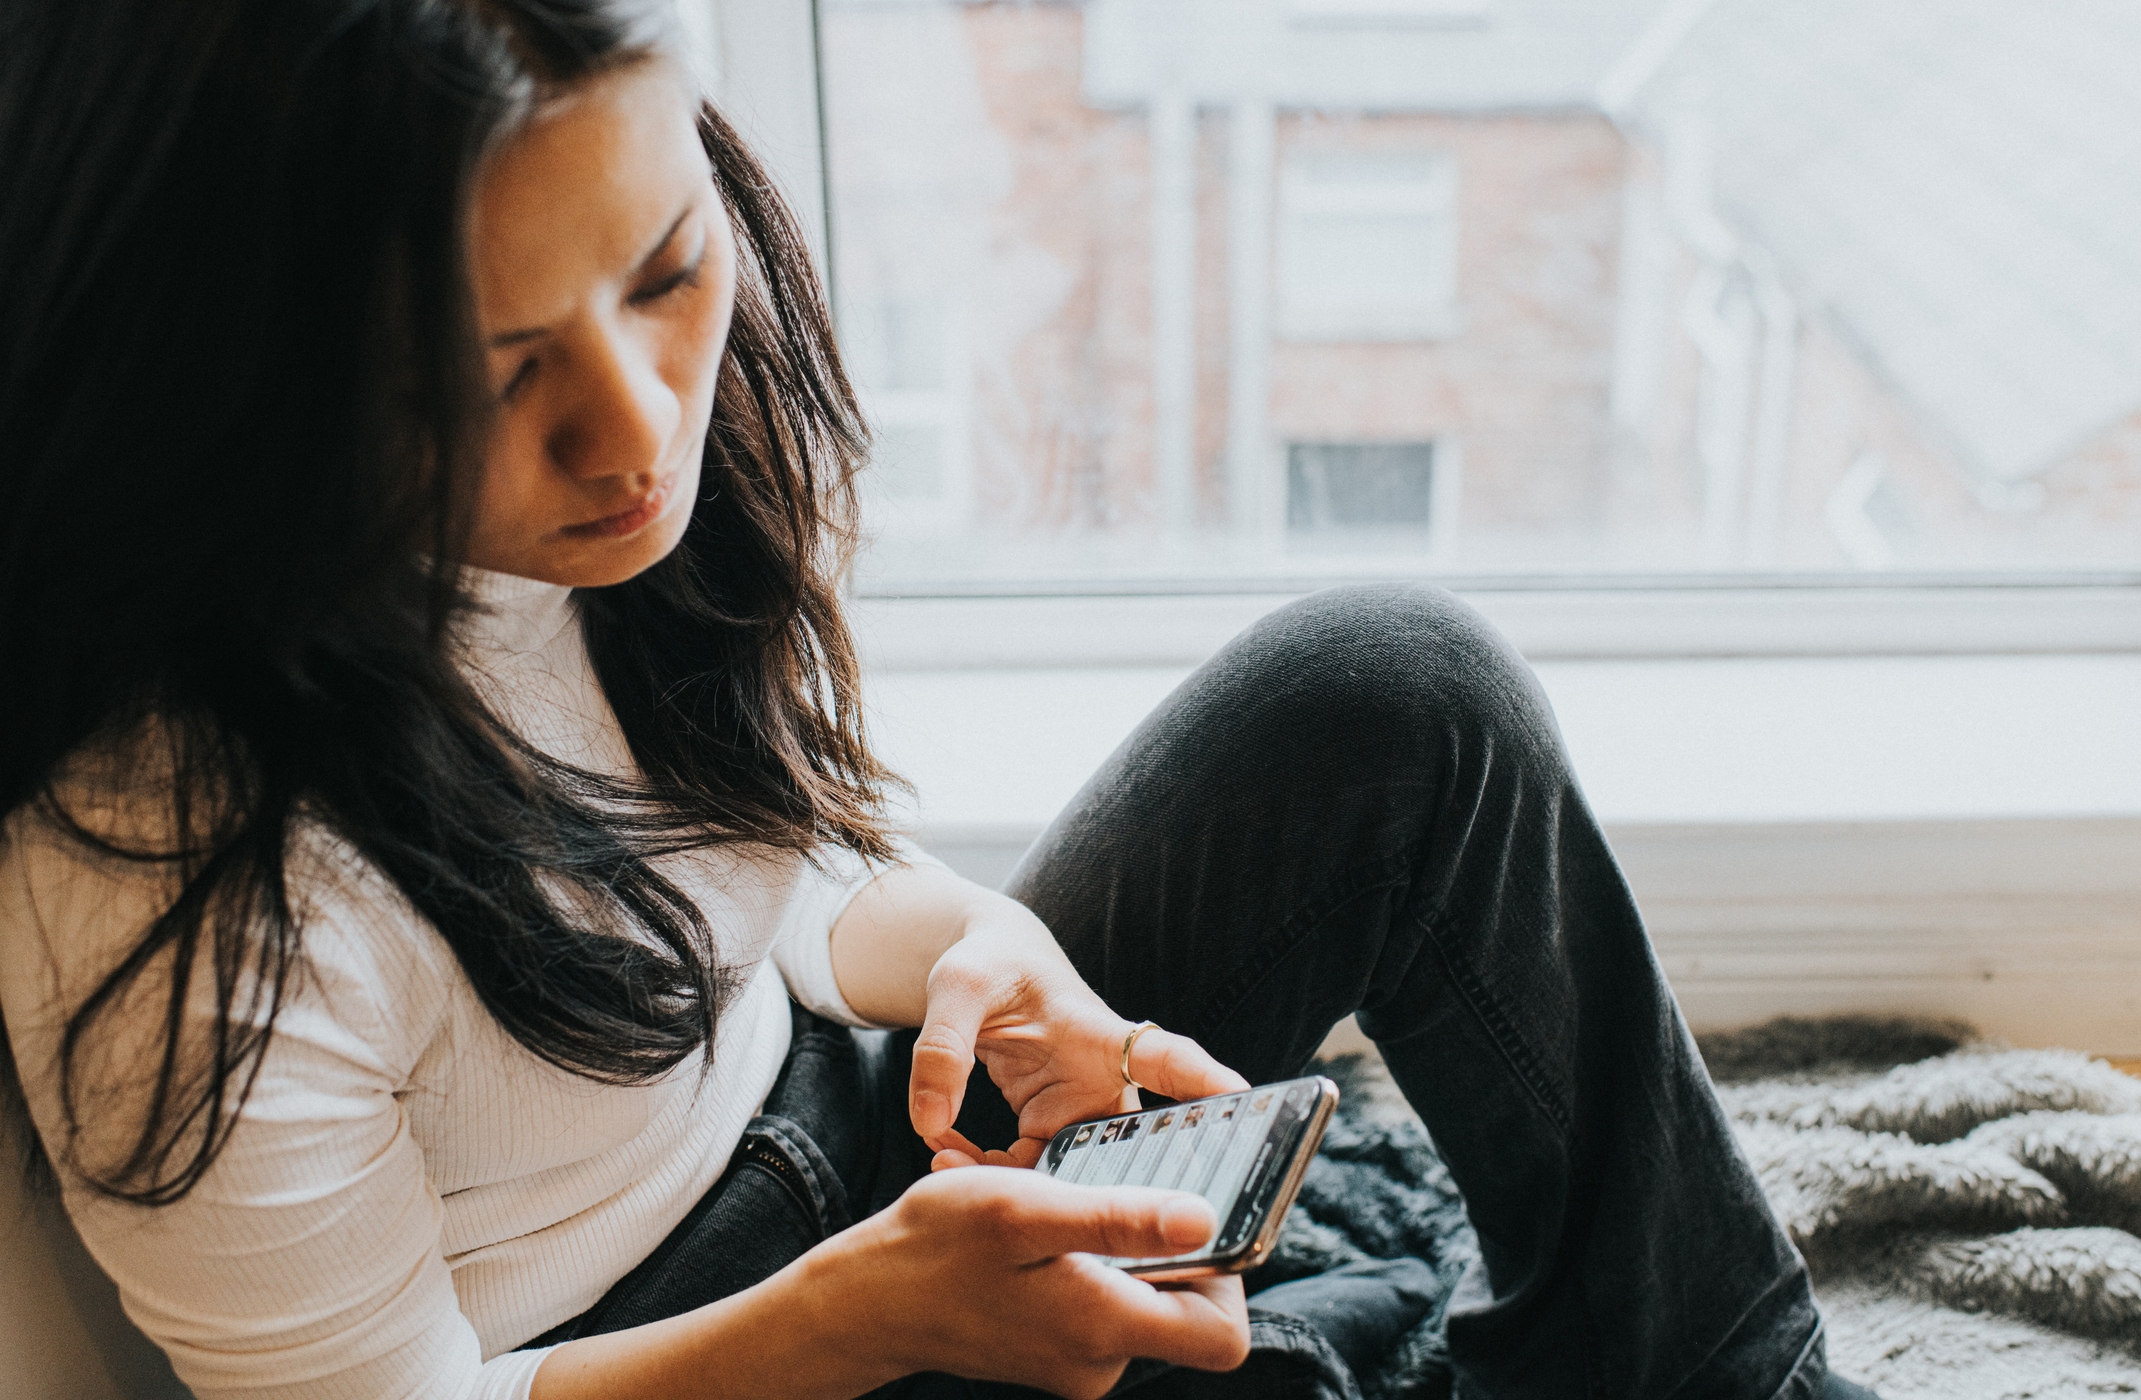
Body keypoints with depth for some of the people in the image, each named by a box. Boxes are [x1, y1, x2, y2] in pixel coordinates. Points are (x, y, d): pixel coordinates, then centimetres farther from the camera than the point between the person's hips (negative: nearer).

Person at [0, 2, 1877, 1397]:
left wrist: (977, 953, -18)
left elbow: (774, 860, 3)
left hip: (863, 1142, 6)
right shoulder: (177, 901, -32)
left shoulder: (679, 422, -14)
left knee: (1391, 693, -8)